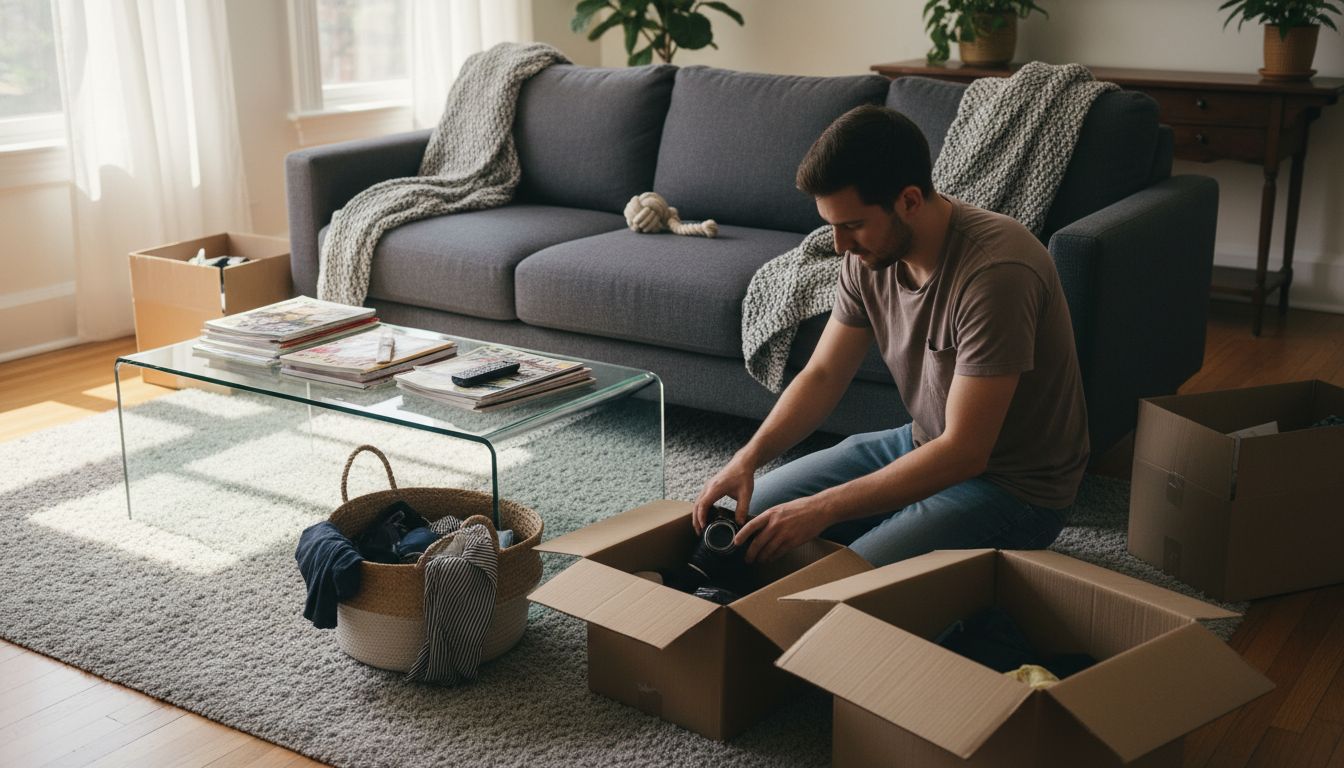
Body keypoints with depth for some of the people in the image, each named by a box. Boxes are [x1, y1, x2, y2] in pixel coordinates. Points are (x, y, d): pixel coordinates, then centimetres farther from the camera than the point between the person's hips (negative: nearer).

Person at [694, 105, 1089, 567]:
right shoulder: (869, 256, -7)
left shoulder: (996, 272, -32)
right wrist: (749, 457, -15)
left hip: (1013, 488, -7)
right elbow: (823, 375, 2)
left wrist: (822, 508, -31)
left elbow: (963, 453, -31)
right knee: (749, 515, 2)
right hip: (925, 444, 7)